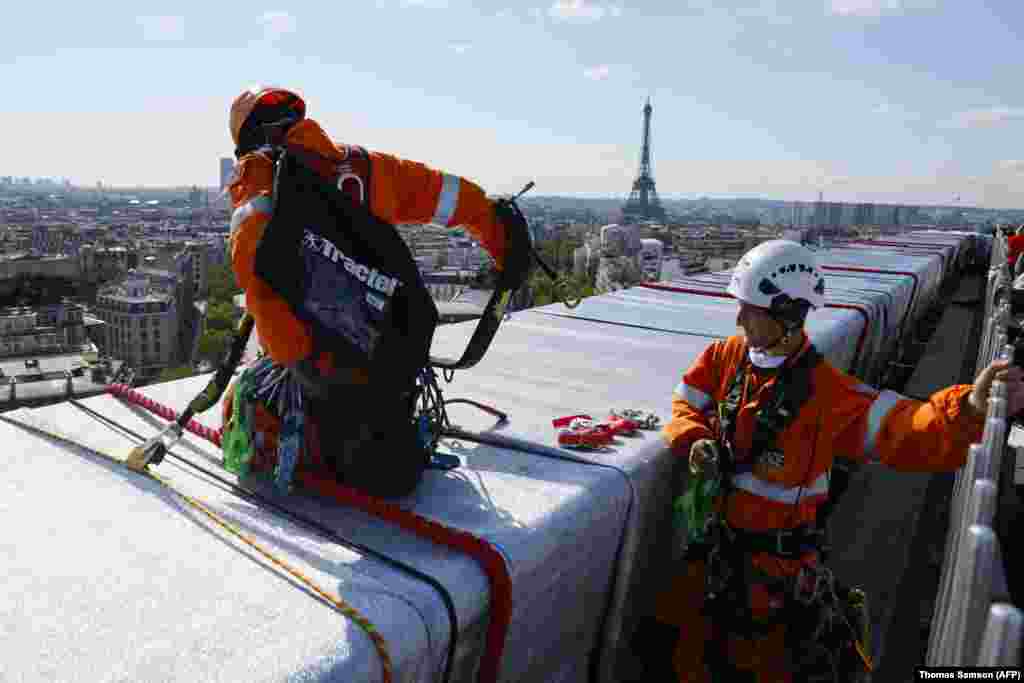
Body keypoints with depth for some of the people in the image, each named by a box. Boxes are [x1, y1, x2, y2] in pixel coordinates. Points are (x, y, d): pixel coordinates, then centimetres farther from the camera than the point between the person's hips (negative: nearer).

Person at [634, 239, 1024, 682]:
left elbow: (906, 434, -29)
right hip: (716, 539, 5)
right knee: (669, 647, 15)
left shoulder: (828, 392, -21)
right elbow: (684, 406, 5)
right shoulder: (726, 357, -6)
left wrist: (968, 409, -48)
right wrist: (694, 441, -16)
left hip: (775, 558, -4)